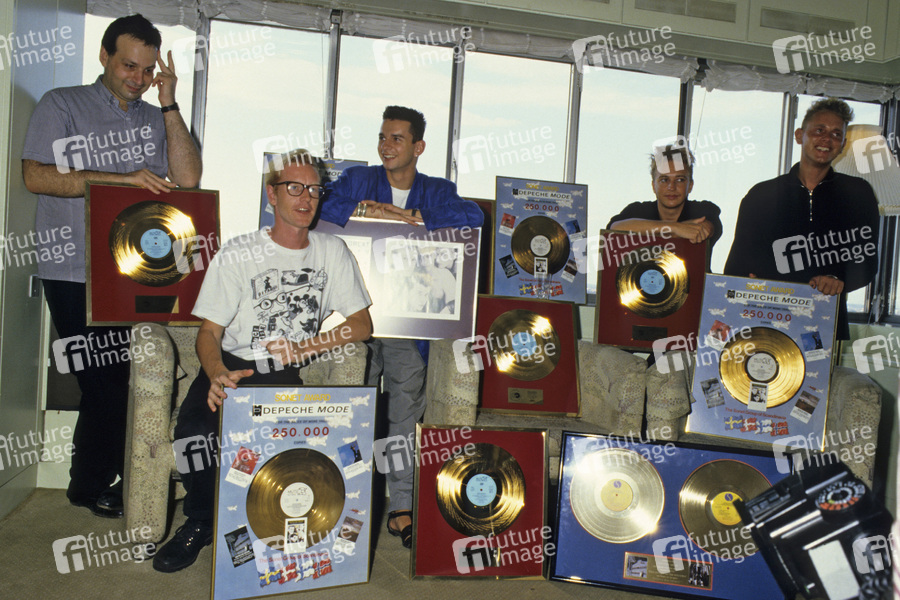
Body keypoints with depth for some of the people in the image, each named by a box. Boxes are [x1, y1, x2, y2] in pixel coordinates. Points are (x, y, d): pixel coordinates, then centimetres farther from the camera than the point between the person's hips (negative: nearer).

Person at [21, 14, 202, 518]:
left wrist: (169, 103, -3)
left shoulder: (155, 119, 15)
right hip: (74, 272, -3)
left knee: (127, 377, 2)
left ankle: (108, 476, 21)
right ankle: (91, 485, 20)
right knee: (104, 380, -1)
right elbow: (35, 175, -8)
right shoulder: (62, 106, 4)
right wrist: (122, 178, -16)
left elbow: (188, 178, 0)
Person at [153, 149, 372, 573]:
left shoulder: (333, 252, 7)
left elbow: (362, 325, 5)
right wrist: (218, 374, -28)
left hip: (294, 376, 1)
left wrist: (303, 348, -11)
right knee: (196, 419, -31)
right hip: (234, 365, -1)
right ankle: (199, 522, -2)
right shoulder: (238, 254, 0)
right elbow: (209, 331, -4)